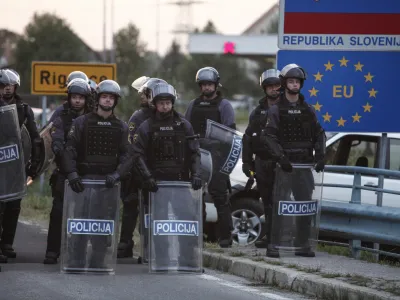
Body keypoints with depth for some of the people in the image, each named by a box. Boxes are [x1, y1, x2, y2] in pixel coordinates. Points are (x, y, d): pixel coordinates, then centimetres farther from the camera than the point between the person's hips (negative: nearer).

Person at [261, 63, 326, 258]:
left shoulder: (308, 110, 13)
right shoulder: (276, 110, 0)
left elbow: (319, 134, 13)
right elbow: (268, 137, -9)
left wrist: (320, 157, -1)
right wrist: (280, 158, -20)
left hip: (304, 164, 4)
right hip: (284, 165, -4)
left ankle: (302, 245, 11)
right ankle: (273, 244, -4)